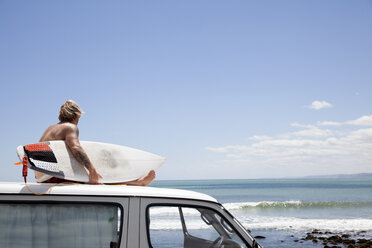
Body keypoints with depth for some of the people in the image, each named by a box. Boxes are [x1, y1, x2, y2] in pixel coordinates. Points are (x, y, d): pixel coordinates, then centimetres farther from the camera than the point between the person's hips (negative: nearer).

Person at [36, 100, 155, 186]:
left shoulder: (50, 128, 21)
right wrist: (92, 170, -31)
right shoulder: (70, 127, -8)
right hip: (55, 178, -10)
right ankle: (138, 182, -1)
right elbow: (75, 148, -28)